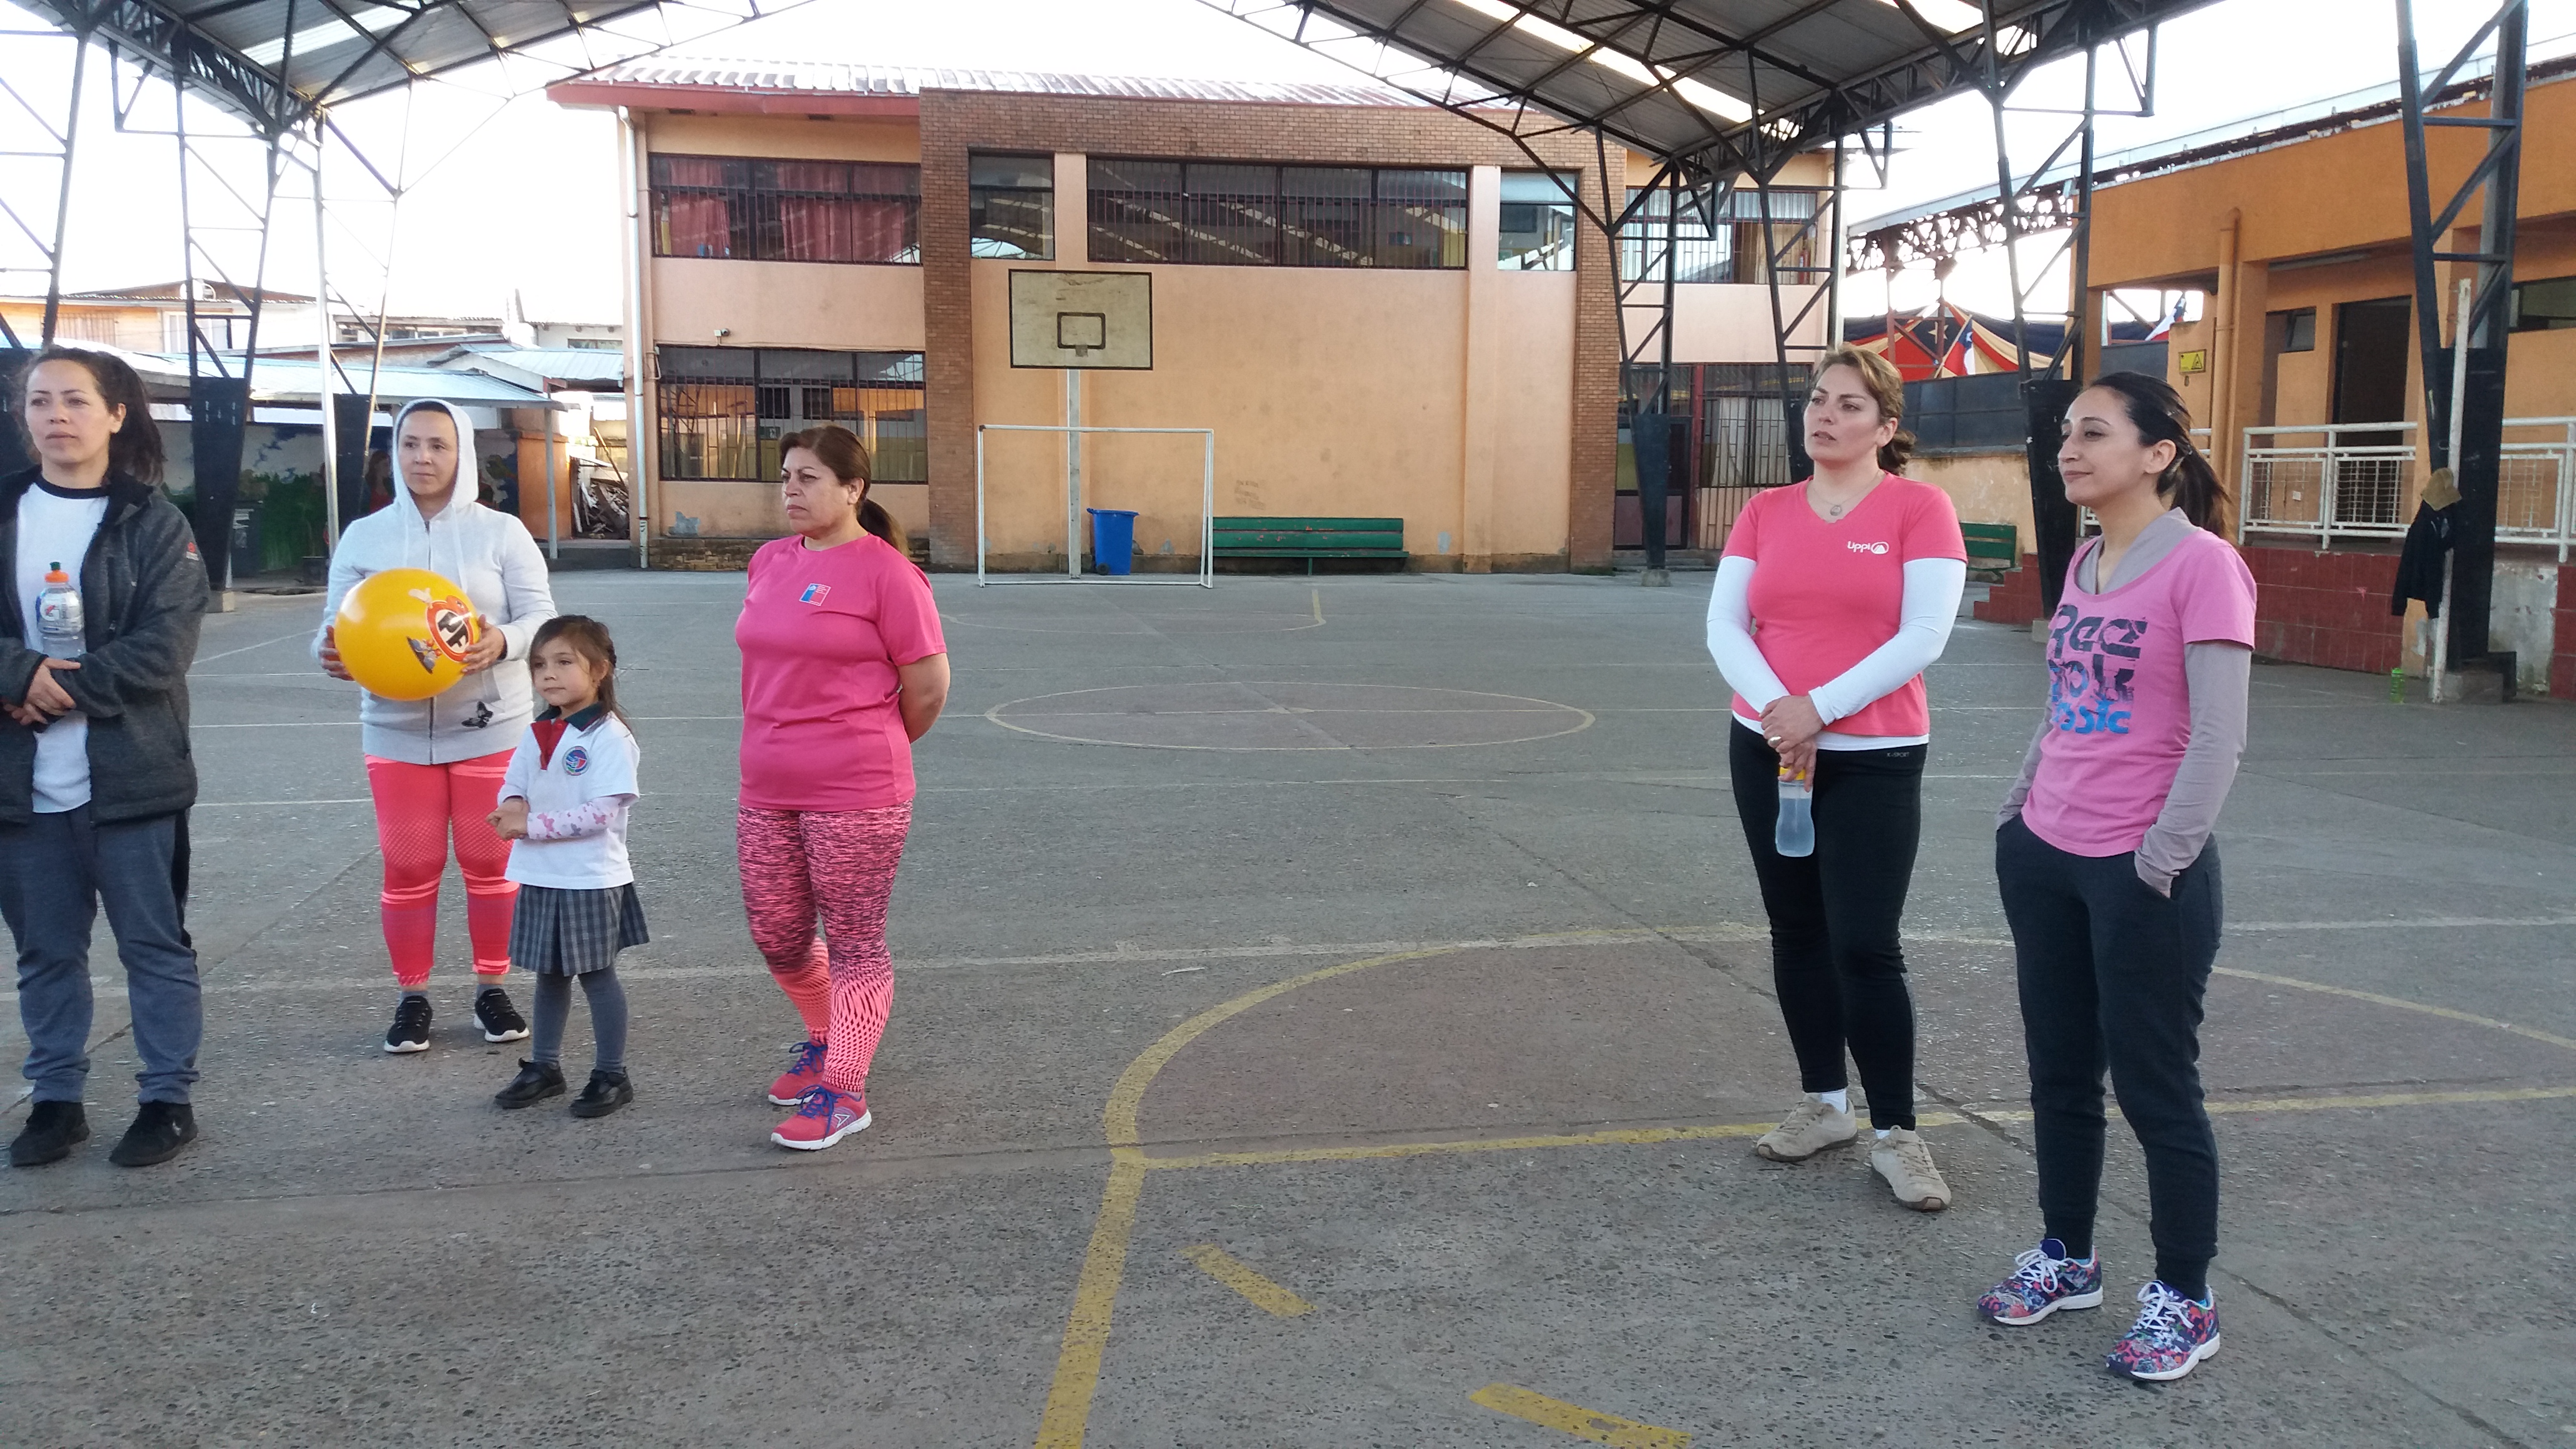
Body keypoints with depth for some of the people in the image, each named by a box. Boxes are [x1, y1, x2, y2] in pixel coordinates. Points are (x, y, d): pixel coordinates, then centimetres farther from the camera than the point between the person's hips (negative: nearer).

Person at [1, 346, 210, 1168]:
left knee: (154, 943, 5)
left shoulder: (154, 523, -2)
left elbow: (166, 645, -11)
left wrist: (66, 688, -16)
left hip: (132, 776, -3)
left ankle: (169, 1100, 16)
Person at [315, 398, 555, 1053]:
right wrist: (332, 653, -21)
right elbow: (336, 625, 3)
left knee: (490, 863, 7)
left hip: (489, 727, -1)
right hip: (397, 731, 1)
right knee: (408, 870, 6)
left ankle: (491, 988, 21)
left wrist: (504, 641, -27)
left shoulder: (501, 532, -1)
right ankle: (412, 997, 19)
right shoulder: (363, 537, 4)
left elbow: (541, 615, -5)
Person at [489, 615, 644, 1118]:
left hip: (591, 879, -7)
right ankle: (544, 1067, 31)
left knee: (597, 974, 4)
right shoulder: (537, 735, 7)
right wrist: (512, 809, -12)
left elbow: (602, 811, -22)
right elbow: (512, 788, 13)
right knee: (549, 974, 18)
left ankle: (611, 1075, 16)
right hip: (540, 876, 7)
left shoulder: (609, 736, -16)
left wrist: (533, 825, -22)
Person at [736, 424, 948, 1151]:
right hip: (768, 792, 7)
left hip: (856, 798, -7)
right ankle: (825, 1040, 41)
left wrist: (875, 750, 5)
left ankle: (845, 1092, 13)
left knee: (855, 945, 4)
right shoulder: (769, 562, 8)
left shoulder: (886, 573, -13)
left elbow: (929, 684, -9)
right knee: (777, 938, 17)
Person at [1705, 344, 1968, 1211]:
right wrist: (1775, 706, -16)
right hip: (1767, 749, 5)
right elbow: (1725, 625, 0)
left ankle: (1896, 1134, 6)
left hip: (1875, 758, -4)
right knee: (1797, 931, 11)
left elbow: (1923, 636, -13)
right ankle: (1824, 1105, 25)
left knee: (1865, 946, -6)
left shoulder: (1919, 508, -5)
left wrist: (1820, 709, -16)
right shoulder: (1766, 512, 6)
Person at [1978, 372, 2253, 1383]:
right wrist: (2018, 808, 13)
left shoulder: (2200, 564, -12)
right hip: (2045, 857, 7)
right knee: (2059, 1072, 15)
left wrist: (2160, 858, -16)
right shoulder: (2083, 564, 10)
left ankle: (2183, 1301, 19)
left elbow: (2218, 739, -15)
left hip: (2143, 873, -7)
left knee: (2153, 1086, 4)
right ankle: (2065, 1258, 31)